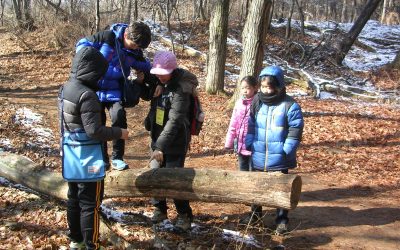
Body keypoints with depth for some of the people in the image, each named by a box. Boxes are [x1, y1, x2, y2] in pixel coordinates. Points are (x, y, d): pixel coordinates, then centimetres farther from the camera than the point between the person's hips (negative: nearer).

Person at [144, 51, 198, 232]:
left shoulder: (180, 90, -23)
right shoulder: (160, 84, 2)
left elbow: (175, 121, -31)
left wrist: (161, 146, -37)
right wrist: (149, 122, 4)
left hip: (175, 141, -7)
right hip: (158, 138, 7)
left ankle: (184, 215, 12)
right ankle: (160, 208, 30)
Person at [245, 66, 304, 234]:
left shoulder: (290, 105, -10)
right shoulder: (257, 102, 5)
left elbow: (295, 130, -9)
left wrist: (286, 151, -14)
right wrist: (249, 144, 6)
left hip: (279, 159, -5)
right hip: (258, 157, 5)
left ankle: (282, 220, 16)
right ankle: (255, 214, 33)